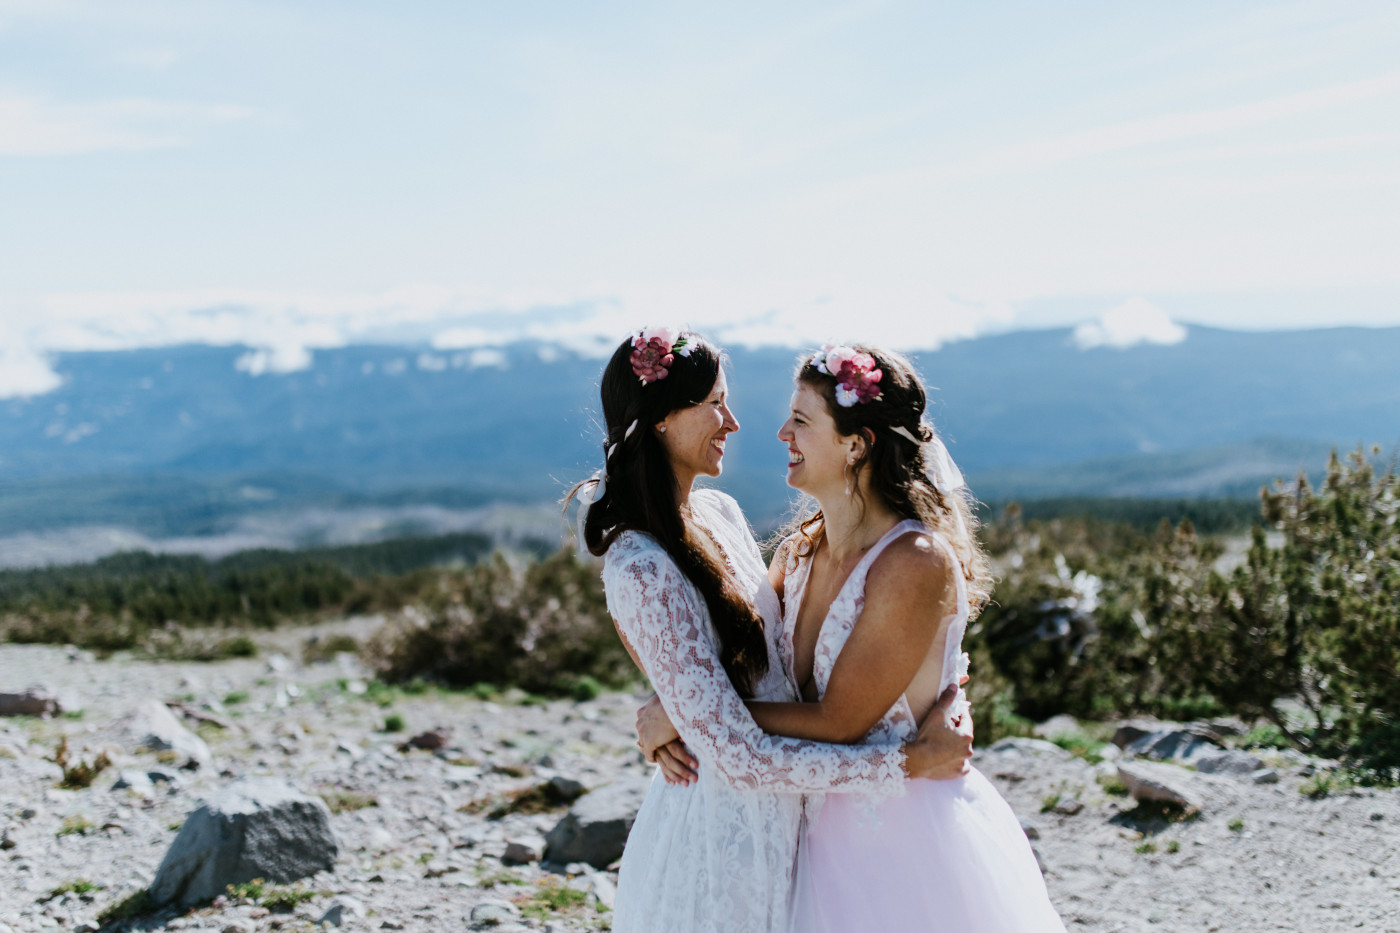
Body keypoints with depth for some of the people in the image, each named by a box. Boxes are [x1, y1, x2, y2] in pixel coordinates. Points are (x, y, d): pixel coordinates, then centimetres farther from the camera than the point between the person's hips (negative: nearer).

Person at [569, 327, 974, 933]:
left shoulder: (719, 513, 4)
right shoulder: (641, 574, -24)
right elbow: (739, 755, -25)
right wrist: (905, 763, -21)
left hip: (776, 814, 8)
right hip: (724, 828, -8)